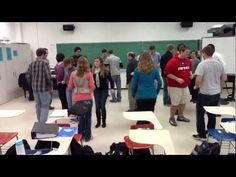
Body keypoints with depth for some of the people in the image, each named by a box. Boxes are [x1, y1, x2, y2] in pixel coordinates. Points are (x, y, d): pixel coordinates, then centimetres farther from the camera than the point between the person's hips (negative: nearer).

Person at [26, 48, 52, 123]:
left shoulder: (32, 64, 7)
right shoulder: (45, 63, -11)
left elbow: (28, 76, 7)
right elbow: (48, 76, -17)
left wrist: (32, 84, 18)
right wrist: (50, 85, -2)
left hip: (35, 88, 6)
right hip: (44, 88, -6)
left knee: (38, 106, 17)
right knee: (45, 106, 1)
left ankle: (40, 123, 28)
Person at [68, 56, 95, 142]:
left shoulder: (73, 74, 0)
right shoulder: (89, 74, -8)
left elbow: (70, 87, 5)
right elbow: (92, 87, -8)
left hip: (76, 98, 3)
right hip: (87, 98, -2)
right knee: (88, 117, 11)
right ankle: (87, 136, 19)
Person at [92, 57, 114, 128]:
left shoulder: (105, 71, -7)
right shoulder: (92, 71, -1)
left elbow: (110, 80, -3)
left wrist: (112, 88, -10)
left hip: (104, 90, -2)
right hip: (96, 90, 2)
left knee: (102, 106, -2)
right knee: (97, 107, 5)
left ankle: (104, 122, 14)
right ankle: (98, 122, 21)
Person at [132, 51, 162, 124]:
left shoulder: (137, 70, -5)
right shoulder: (155, 69, 1)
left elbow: (134, 84, -1)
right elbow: (159, 83, 3)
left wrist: (133, 94, 13)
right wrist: (156, 92, 17)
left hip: (140, 96, -2)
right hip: (152, 95, 2)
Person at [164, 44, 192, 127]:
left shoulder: (188, 61, 5)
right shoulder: (173, 61, -17)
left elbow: (189, 70, 22)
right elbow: (167, 73, -17)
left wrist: (190, 74, 0)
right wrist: (177, 79, -22)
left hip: (185, 86, 7)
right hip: (174, 86, -7)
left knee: (183, 102, 15)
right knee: (174, 103, 1)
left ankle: (180, 116, 33)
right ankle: (172, 118, 18)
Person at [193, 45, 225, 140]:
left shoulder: (202, 64, -16)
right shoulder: (219, 64, 2)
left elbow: (198, 80, -23)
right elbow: (223, 78, 11)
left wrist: (196, 86, -3)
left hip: (205, 93, -6)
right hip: (216, 93, 6)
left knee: (200, 114, 8)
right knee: (212, 114, 19)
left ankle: (201, 134, 13)